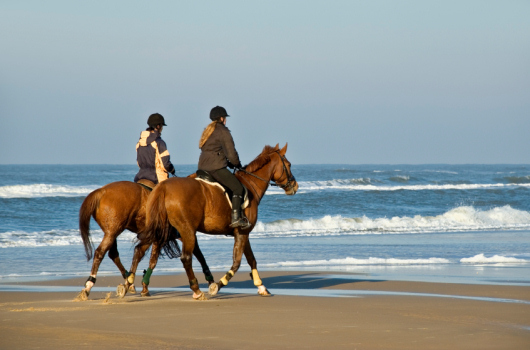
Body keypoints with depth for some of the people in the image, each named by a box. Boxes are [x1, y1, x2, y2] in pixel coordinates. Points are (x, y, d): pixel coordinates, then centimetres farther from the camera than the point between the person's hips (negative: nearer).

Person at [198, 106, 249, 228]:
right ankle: (235, 218, -19)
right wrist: (237, 165, 13)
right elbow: (231, 154, -7)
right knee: (238, 187, -7)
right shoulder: (223, 132, -6)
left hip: (203, 167, 9)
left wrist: (231, 164, 22)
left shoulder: (208, 131, 22)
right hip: (216, 168, -9)